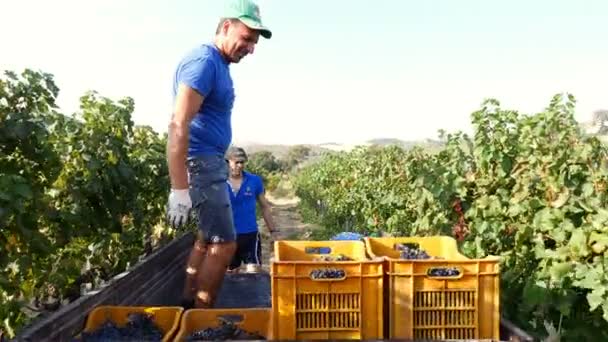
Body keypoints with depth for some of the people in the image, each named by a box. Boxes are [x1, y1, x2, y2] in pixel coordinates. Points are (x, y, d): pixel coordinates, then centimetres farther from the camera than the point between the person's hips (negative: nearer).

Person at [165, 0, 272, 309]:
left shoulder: (219, 64, 15)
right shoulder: (204, 60, -16)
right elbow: (178, 125, -25)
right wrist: (179, 190, -28)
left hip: (211, 162, 10)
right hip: (201, 163, -10)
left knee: (208, 238, 16)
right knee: (224, 244, -6)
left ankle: (189, 306, 28)